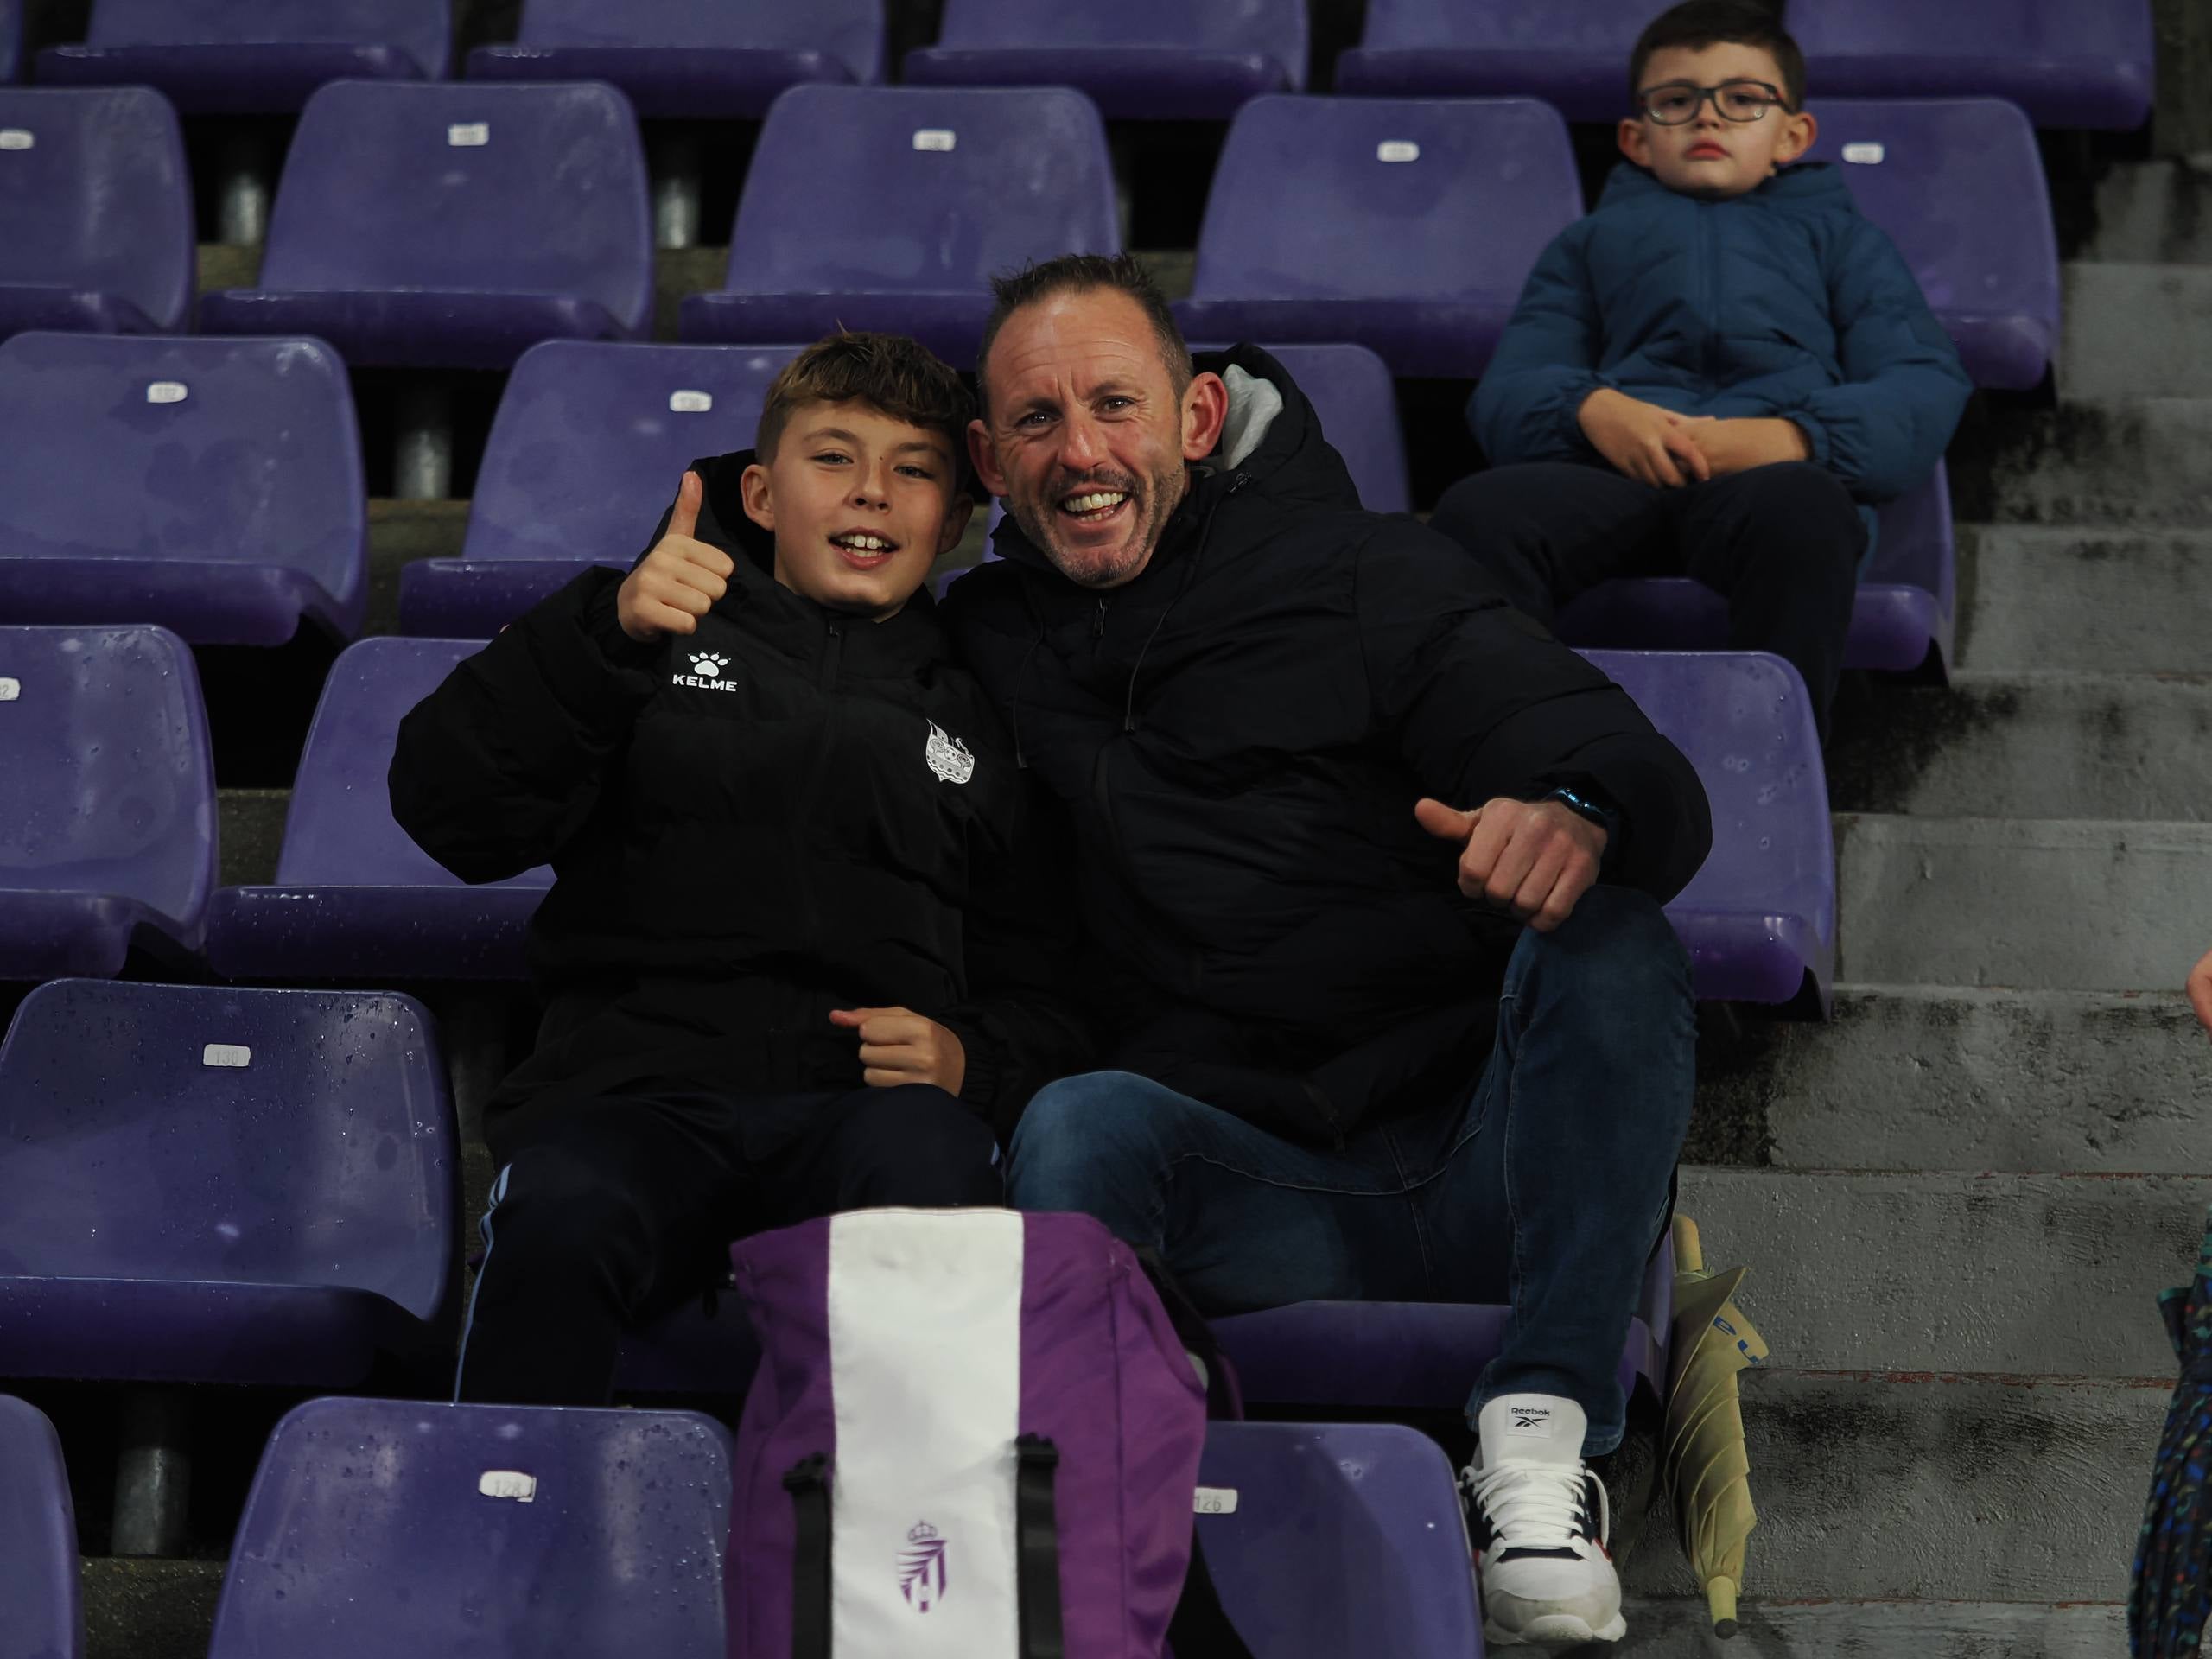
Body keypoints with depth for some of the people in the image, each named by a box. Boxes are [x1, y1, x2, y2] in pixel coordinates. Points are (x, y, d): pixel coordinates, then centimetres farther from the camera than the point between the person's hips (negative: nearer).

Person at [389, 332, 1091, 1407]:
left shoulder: (980, 719, 26)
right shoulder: (663, 636, 21)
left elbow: (1044, 990, 26)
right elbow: (451, 814, 6)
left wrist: (972, 1062, 1)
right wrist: (605, 633, -7)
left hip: (863, 1104, 1)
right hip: (634, 1094, -1)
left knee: (928, 1157, -37)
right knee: (561, 1213, -37)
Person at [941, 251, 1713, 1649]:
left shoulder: (1375, 583, 5)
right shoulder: (990, 647, 15)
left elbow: (1658, 794, -7)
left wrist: (1577, 815, -33)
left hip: (1485, 1160, 0)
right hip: (1252, 1192, 0)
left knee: (1610, 943, -29)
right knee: (1075, 1127, -29)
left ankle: (1541, 1438, -29)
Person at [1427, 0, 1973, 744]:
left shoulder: (1838, 236, 36)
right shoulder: (1592, 239, 40)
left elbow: (1925, 389, 16)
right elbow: (1505, 394, 22)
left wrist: (1787, 437, -7)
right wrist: (1592, 409, -5)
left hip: (1775, 470, -1)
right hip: (1617, 469, 1)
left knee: (1799, 509, -42)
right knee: (1477, 510, -35)